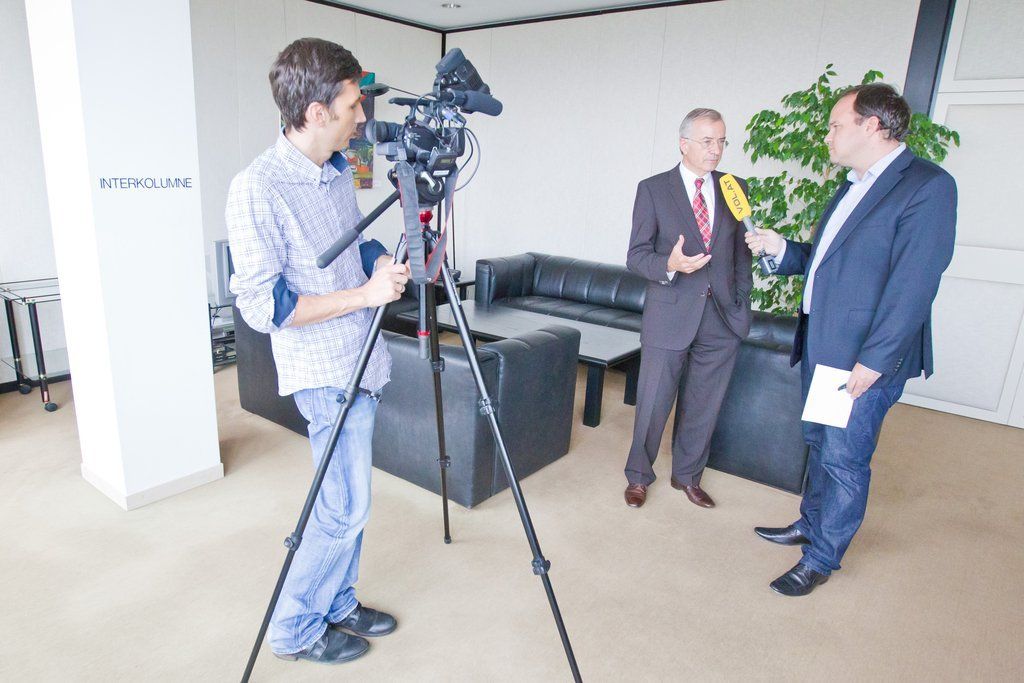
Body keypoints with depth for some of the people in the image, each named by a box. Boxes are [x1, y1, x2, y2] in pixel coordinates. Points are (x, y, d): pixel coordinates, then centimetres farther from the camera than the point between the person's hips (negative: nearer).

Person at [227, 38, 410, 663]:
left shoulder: (339, 171, 8)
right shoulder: (257, 188, -18)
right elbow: (262, 306, -20)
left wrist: (385, 263, 0)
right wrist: (365, 293, -20)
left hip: (361, 359, 8)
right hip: (327, 370, -8)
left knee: (349, 501, 17)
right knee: (345, 506, 0)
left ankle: (338, 606, 36)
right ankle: (296, 629, 23)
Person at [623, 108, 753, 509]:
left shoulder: (736, 189, 9)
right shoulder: (653, 189, -1)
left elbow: (742, 252, 14)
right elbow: (636, 256, -4)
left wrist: (742, 303, 7)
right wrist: (670, 265, -23)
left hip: (722, 316, 4)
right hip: (670, 314, -3)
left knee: (704, 405, 12)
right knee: (653, 404, 4)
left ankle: (688, 476, 32)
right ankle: (638, 476, 25)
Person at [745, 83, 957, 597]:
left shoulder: (927, 187, -14)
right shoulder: (853, 186, 14)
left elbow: (914, 285, -20)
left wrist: (873, 360, -22)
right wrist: (780, 249, 5)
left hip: (866, 356, -8)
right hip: (820, 345, 9)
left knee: (843, 459, 3)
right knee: (820, 444, 21)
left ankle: (821, 559, 19)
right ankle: (810, 523, 39)